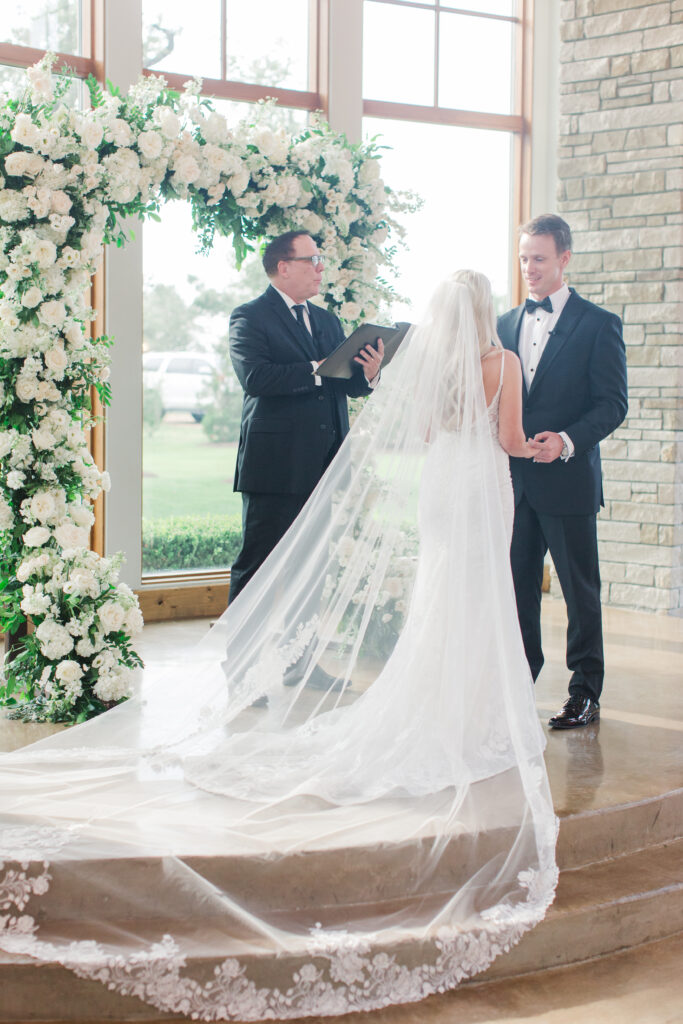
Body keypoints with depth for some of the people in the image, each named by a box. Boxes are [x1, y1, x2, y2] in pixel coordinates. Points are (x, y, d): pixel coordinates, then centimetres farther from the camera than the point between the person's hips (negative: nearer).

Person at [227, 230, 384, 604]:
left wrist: (368, 373, -10)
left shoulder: (327, 321, 18)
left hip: (324, 467, 7)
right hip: (276, 466, -7)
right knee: (258, 564, -3)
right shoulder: (250, 317, -4)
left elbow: (349, 386, 13)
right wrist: (317, 370, -18)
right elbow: (255, 377, -21)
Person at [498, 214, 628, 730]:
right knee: (517, 586, 10)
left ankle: (586, 692, 13)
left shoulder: (598, 325, -2)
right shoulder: (506, 325, 14)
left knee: (580, 590, 3)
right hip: (514, 480, 5)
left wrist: (567, 440, -22)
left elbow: (613, 403, -7)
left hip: (568, 479, -5)